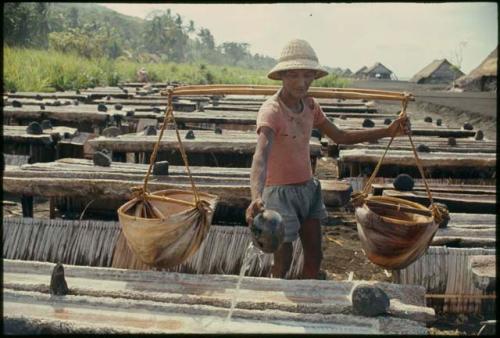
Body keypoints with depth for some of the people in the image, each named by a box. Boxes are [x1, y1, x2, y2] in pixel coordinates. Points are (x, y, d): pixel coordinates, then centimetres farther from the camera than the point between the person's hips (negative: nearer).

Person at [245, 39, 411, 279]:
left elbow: (340, 137, 8)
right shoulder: (271, 111, -24)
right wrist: (256, 197, -58)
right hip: (281, 192, -7)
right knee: (282, 264, 3)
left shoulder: (310, 106, 0)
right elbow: (261, 156, -39)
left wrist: (388, 131, -1)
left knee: (314, 258, 14)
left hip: (308, 188, 7)